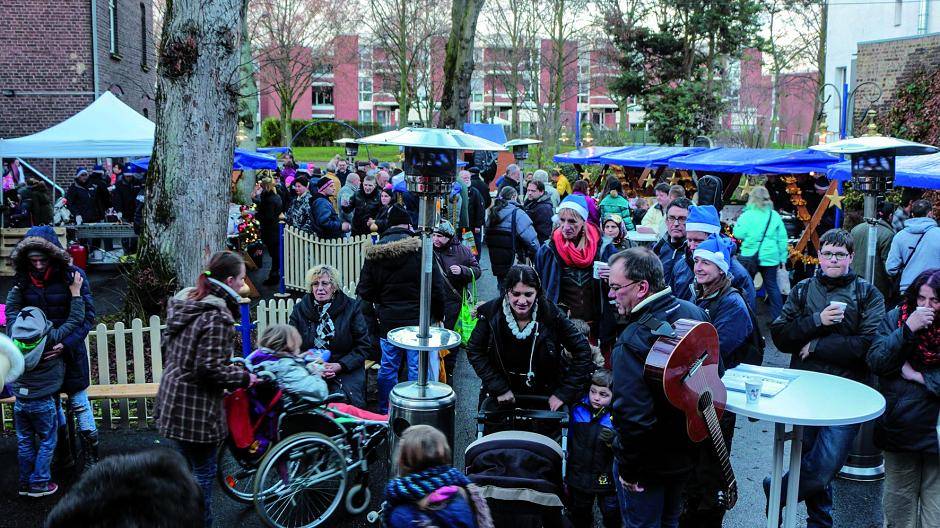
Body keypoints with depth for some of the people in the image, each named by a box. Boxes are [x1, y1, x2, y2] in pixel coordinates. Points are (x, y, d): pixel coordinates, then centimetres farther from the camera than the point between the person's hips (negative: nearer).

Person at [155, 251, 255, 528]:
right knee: (203, 471, 5)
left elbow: (167, 347, 16)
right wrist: (244, 377, -11)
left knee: (187, 466, 24)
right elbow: (210, 369, -25)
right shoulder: (217, 317, -22)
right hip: (198, 409, -10)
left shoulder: (183, 302, 7)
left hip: (173, 400, 10)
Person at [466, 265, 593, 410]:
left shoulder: (551, 314, -19)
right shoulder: (491, 314, -16)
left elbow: (582, 350, -13)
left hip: (544, 395, -1)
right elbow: (474, 351, -8)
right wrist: (499, 388, -14)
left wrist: (563, 393, -16)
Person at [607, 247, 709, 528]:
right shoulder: (695, 312, -6)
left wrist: (628, 469, -19)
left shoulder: (633, 341, -31)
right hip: (688, 449, 8)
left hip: (649, 463, -7)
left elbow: (633, 416, -33)